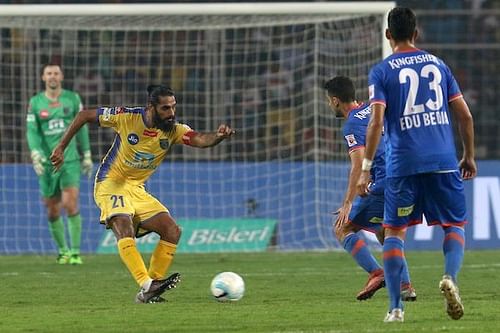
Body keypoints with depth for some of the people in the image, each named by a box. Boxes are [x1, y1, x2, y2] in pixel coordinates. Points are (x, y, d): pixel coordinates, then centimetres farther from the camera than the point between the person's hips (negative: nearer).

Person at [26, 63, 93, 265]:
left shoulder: (72, 98, 3)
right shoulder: (35, 102, 3)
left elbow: (81, 127, 9)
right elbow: (32, 131, -4)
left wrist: (87, 156, 8)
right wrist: (35, 154, -20)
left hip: (70, 160, -1)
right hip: (47, 164, 1)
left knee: (71, 204, -16)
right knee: (53, 211, 7)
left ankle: (75, 252, -11)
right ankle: (62, 250, 25)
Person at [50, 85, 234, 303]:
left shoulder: (173, 130, -9)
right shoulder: (126, 117, -17)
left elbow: (200, 140, -28)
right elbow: (85, 115, -6)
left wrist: (218, 137, -51)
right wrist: (61, 147, -5)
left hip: (137, 190, 5)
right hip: (110, 185, -5)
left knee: (172, 230, -8)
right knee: (125, 228, -30)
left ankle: (149, 289, -6)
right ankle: (147, 286, -40)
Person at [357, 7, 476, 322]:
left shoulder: (381, 72, 2)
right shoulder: (438, 64, 11)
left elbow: (376, 122, -8)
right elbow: (465, 115, 10)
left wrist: (366, 168, -5)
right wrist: (470, 157, 21)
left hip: (403, 164, -2)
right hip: (444, 161, 2)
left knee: (395, 231, 8)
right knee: (455, 225, 13)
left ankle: (396, 307, 2)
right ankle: (450, 278, -15)